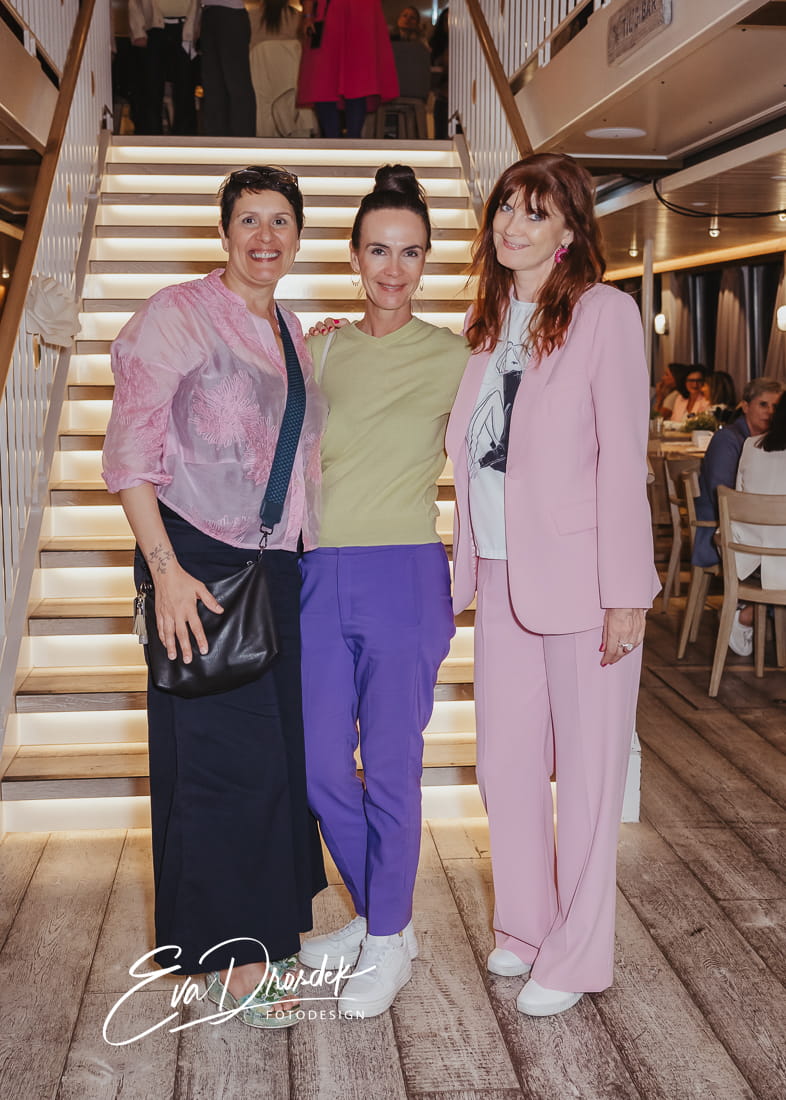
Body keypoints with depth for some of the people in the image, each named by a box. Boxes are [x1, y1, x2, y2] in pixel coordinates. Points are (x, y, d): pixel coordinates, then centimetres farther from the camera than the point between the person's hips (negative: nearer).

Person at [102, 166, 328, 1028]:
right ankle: (227, 962, 12)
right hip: (199, 561, -7)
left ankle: (264, 932, 30)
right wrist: (167, 570, -21)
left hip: (276, 567, 7)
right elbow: (130, 453, -14)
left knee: (276, 748, 13)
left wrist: (303, 556, 16)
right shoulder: (178, 314, -8)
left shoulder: (290, 332, 15)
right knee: (225, 753, -2)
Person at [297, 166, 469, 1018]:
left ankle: (389, 942, 21)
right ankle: (374, 916, 31)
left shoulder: (451, 355, 0)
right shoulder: (322, 349, 11)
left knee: (391, 764, 2)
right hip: (320, 571, 4)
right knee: (321, 765, 9)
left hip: (404, 573, -4)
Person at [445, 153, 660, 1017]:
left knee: (587, 769, 6)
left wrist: (626, 594, -15)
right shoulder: (489, 326, 11)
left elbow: (623, 458, -13)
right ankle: (524, 926, 33)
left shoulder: (604, 312, -8)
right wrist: (469, 570, 9)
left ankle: (576, 955, 21)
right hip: (503, 579, 6)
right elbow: (473, 457, 13)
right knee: (505, 762, 13)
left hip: (580, 579, -6)